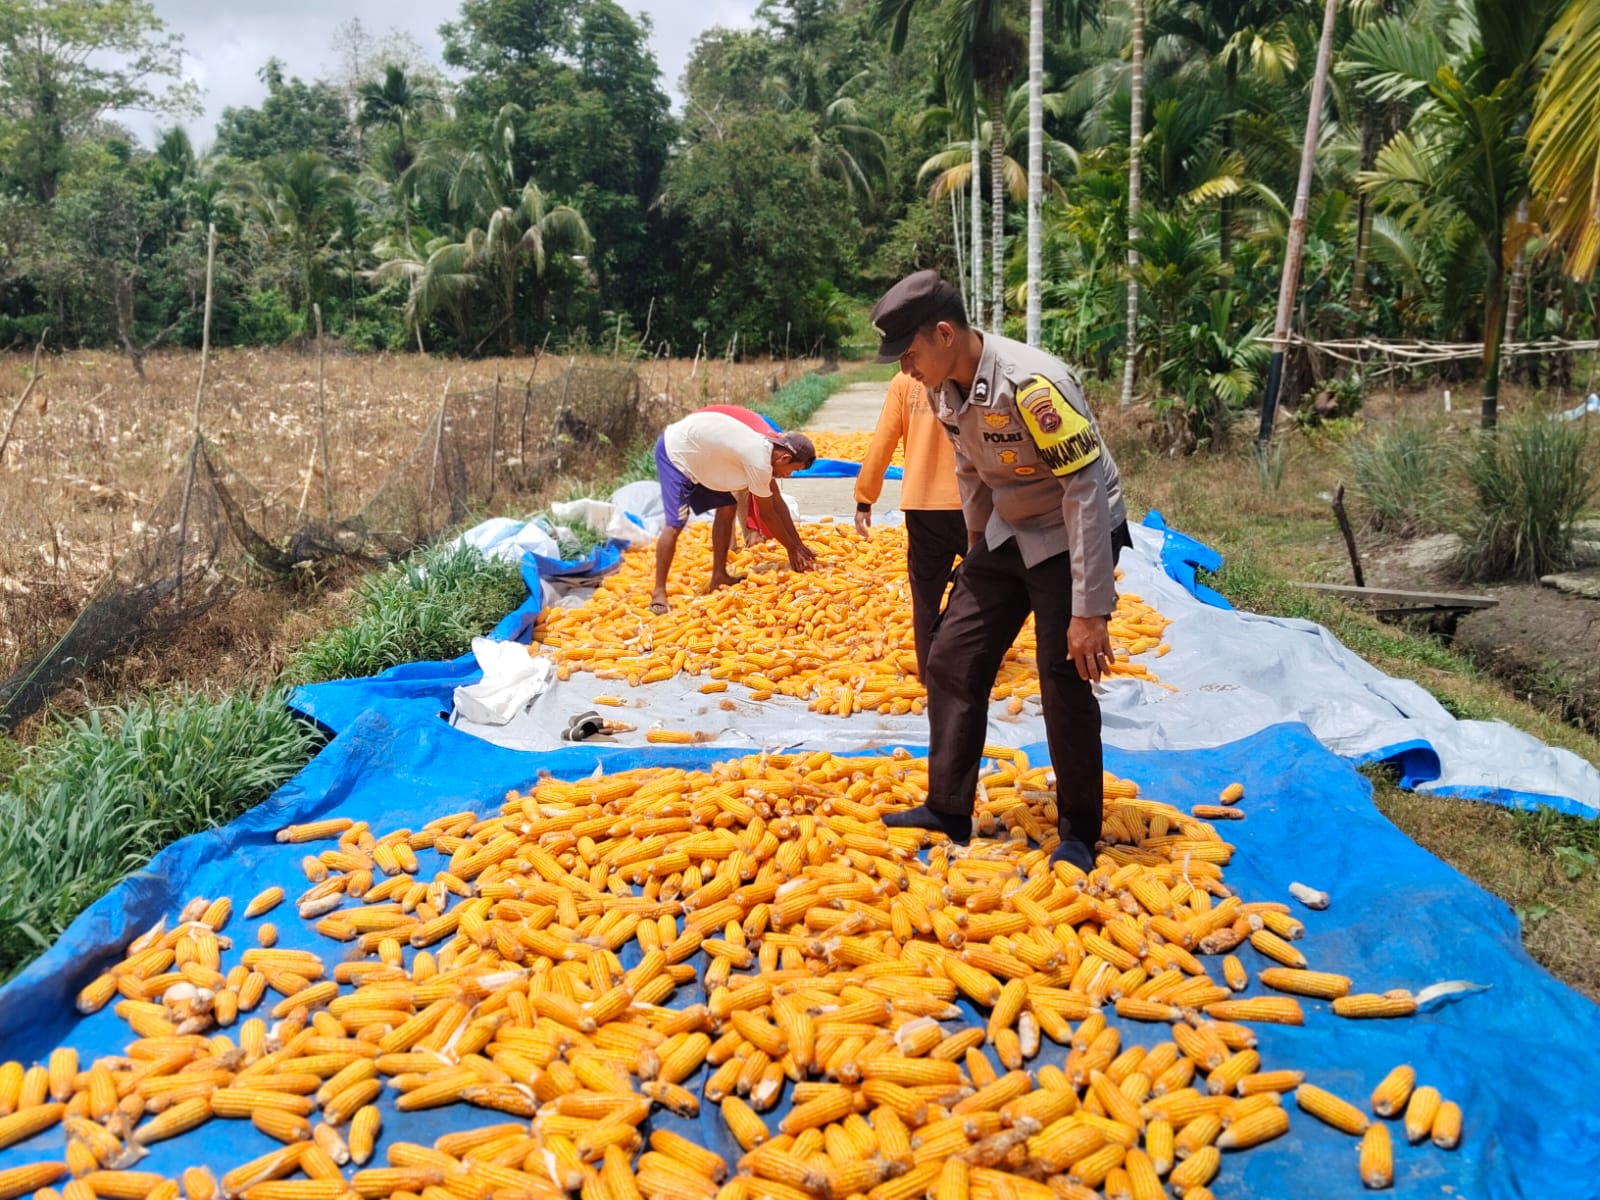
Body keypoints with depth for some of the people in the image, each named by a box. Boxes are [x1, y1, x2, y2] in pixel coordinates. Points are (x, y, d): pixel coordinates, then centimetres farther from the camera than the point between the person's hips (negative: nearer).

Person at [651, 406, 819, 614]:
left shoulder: (766, 447, 1)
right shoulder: (759, 462, -27)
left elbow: (777, 502, 9)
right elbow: (767, 514, -15)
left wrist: (799, 545, 13)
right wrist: (792, 549, -2)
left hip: (693, 451, 10)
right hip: (675, 450, -10)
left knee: (726, 507, 7)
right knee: (676, 523, -17)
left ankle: (719, 577, 14)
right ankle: (659, 592, -11)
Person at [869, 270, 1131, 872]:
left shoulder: (1032, 385, -30)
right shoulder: (945, 390, -5)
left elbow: (1088, 493, -29)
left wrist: (1089, 611, -29)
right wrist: (976, 548, 20)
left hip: (1071, 537, -8)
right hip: (1006, 535, 8)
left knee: (1065, 683, -8)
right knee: (951, 661, 5)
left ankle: (1079, 834, 11)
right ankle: (948, 811, 16)